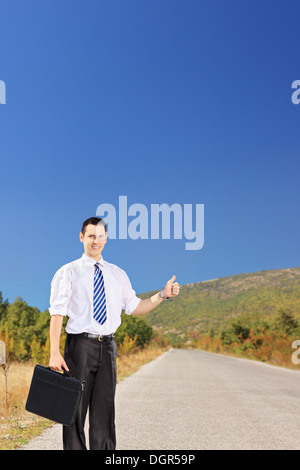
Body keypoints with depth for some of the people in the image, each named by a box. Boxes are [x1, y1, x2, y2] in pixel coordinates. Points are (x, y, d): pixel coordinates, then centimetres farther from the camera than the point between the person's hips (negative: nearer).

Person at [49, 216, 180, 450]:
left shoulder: (118, 274, 12)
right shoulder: (68, 272, 0)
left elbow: (135, 307, 12)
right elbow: (57, 314, -7)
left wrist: (163, 294, -1)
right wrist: (54, 353, -15)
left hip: (107, 346, 4)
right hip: (80, 345, -3)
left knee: (104, 409, 9)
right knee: (75, 408, 3)